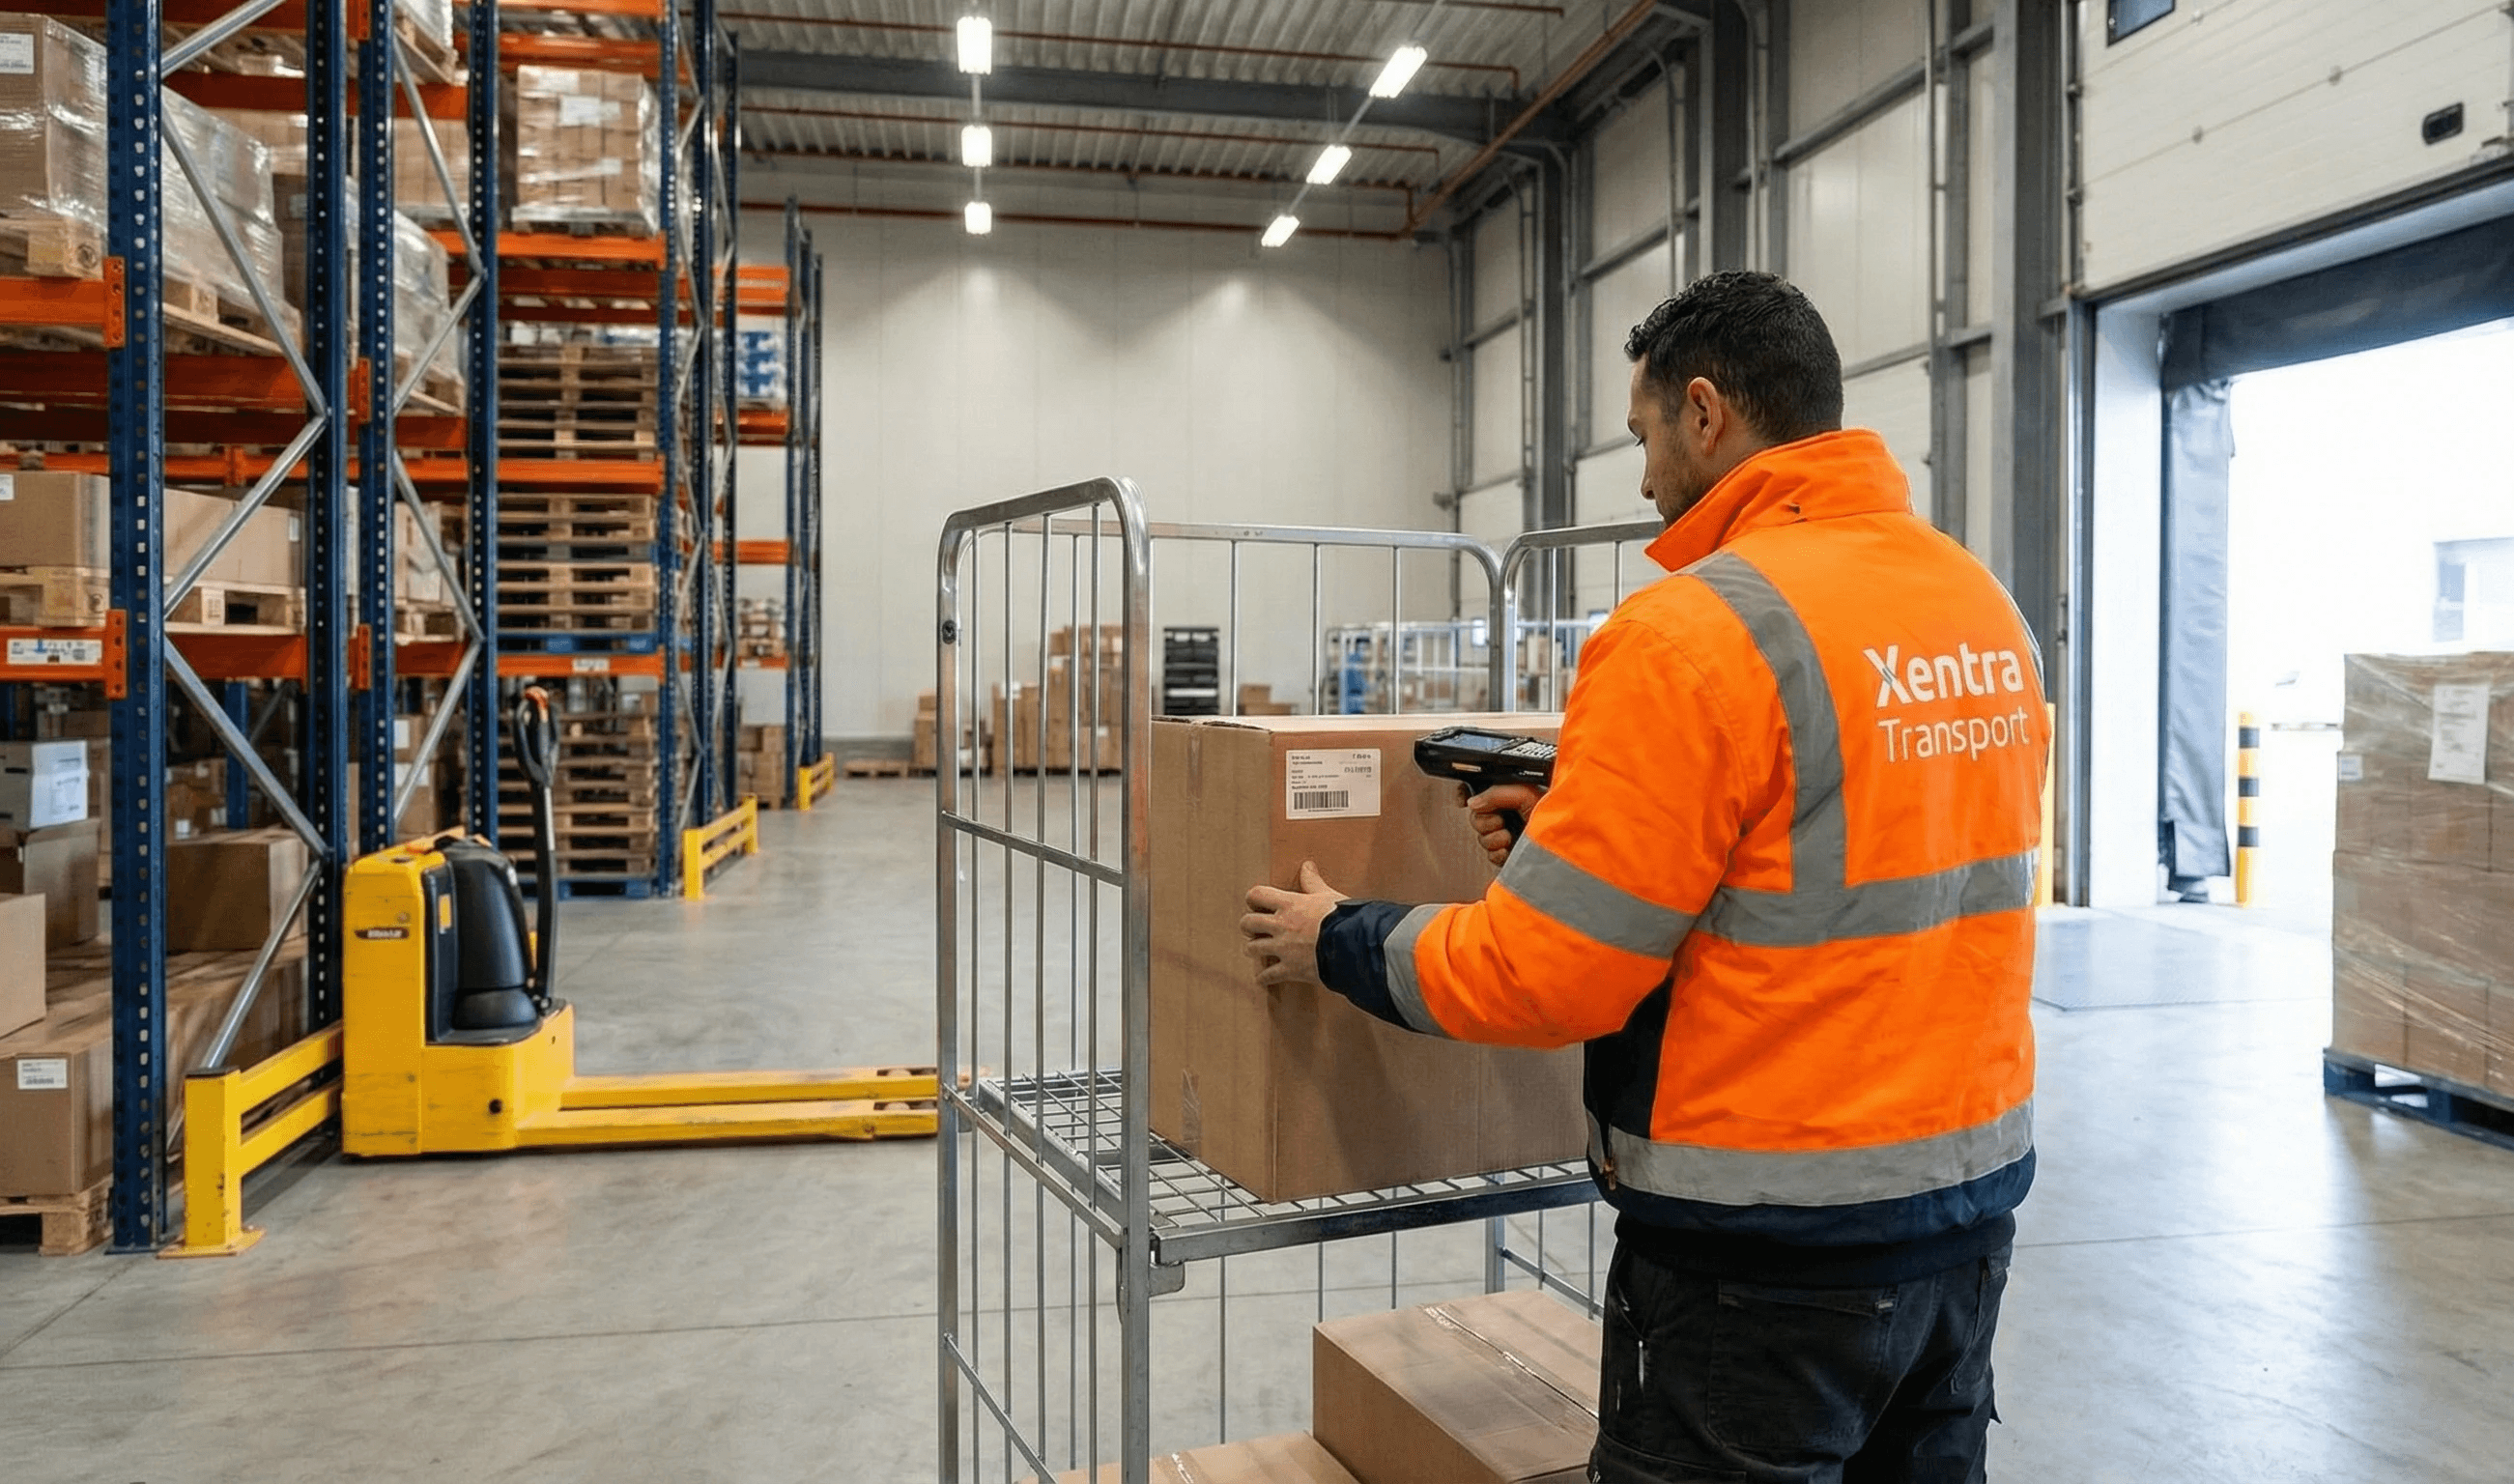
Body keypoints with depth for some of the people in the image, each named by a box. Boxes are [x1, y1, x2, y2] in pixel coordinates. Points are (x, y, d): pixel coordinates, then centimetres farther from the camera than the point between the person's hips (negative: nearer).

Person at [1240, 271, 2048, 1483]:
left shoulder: (1695, 632, -20)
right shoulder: (1986, 605, 6)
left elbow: (1546, 977, -18)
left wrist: (1341, 945, -2)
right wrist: (1593, 839, 15)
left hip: (1771, 1248, -8)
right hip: (1970, 1204, 8)